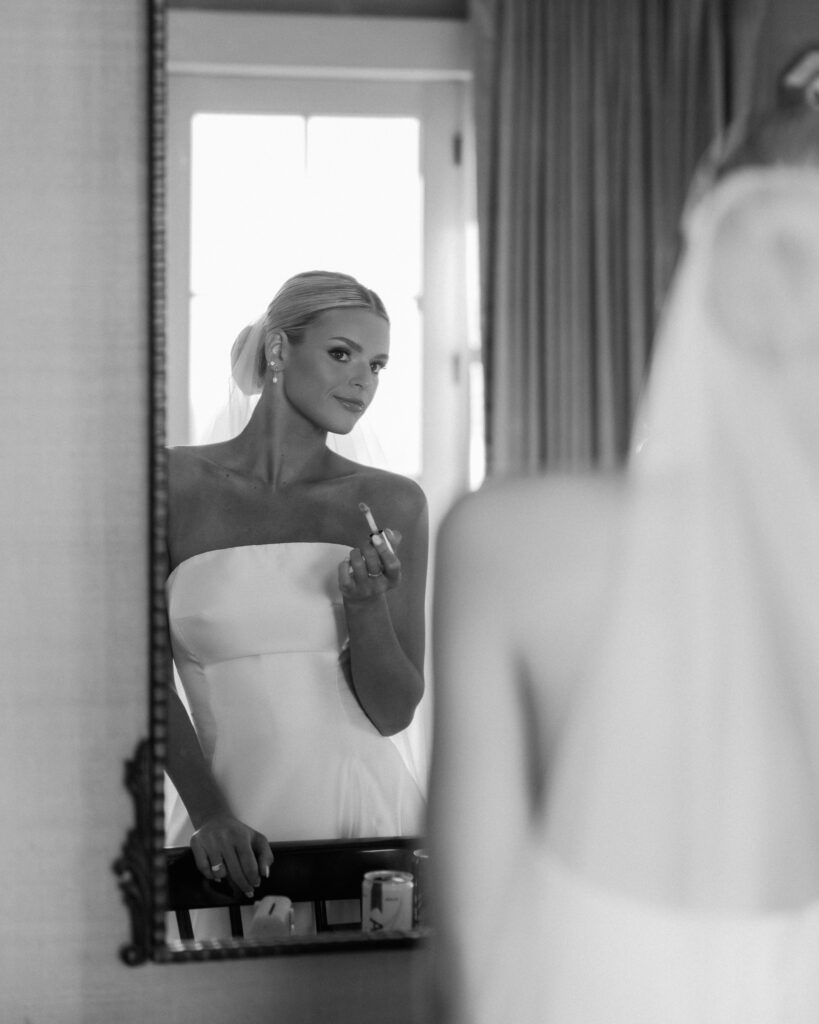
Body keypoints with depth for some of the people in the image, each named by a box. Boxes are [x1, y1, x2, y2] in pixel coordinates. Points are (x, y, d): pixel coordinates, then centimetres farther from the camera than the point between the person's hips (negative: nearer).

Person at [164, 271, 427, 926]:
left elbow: (394, 713, 4)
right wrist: (210, 814, -12)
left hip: (367, 811, 2)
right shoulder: (175, 482, 0)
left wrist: (366, 604, -12)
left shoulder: (392, 503, 4)